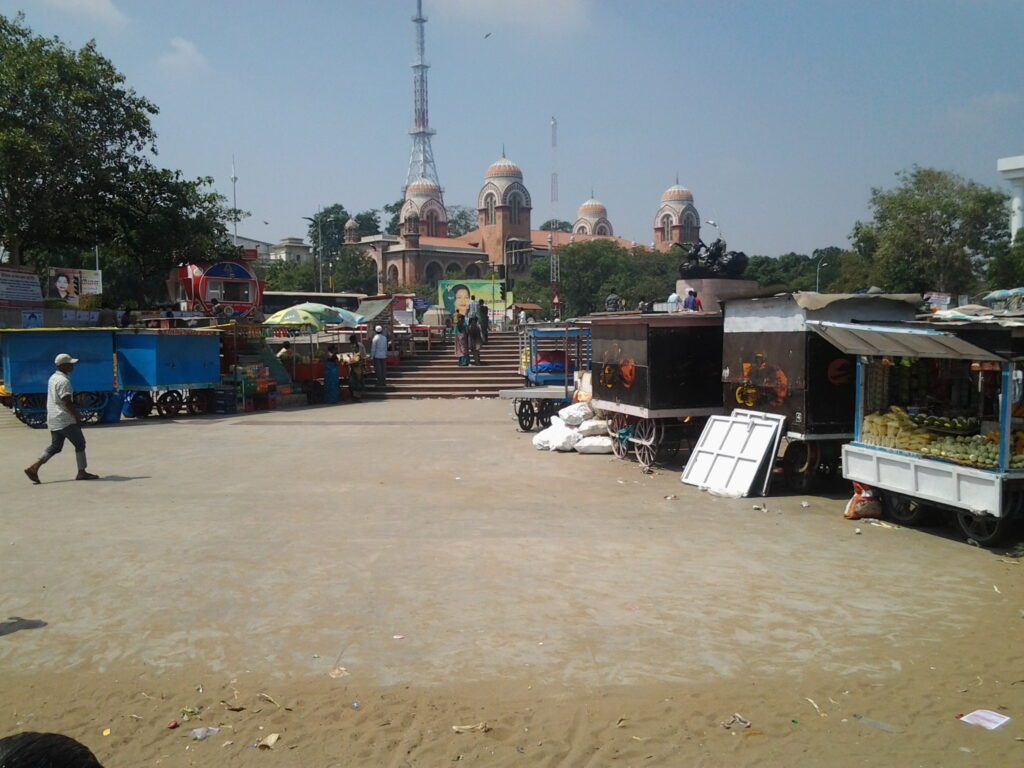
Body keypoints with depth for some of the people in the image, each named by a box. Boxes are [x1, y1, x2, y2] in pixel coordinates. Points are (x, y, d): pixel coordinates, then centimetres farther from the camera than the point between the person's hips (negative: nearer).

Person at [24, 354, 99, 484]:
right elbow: (67, 402, -22)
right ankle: (82, 472, 5)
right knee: (80, 444, 1)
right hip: (65, 420, -10)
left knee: (55, 446, 14)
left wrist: (76, 413, 24)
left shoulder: (53, 378, 15)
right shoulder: (63, 381, -17)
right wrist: (77, 417, -17)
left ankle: (34, 468, 5)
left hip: (54, 419, 10)